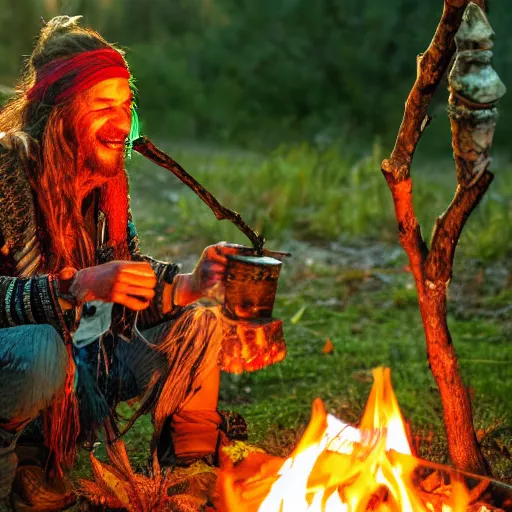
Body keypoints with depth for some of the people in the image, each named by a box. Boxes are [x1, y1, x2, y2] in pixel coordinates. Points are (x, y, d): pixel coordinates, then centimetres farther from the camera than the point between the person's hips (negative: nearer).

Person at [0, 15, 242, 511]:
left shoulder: (106, 180, 3)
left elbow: (128, 275, 3)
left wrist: (193, 283, -16)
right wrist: (80, 285, -39)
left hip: (74, 365, 8)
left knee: (195, 328, 1)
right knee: (40, 350, -40)